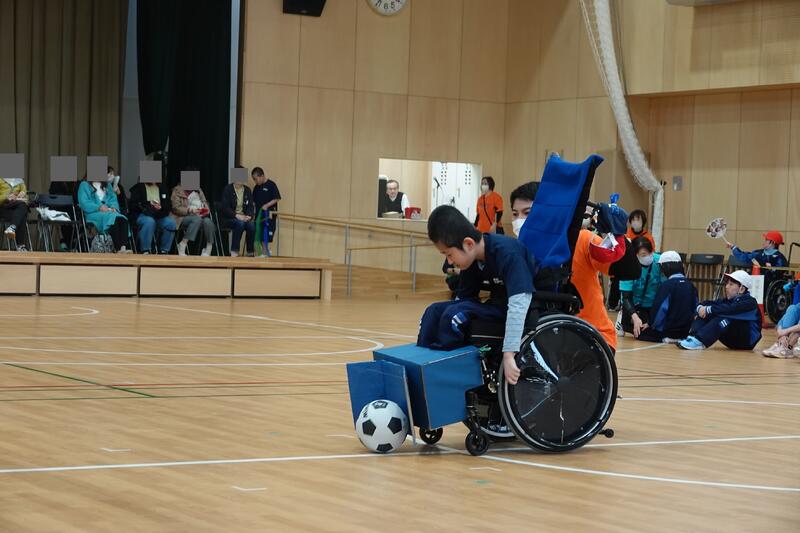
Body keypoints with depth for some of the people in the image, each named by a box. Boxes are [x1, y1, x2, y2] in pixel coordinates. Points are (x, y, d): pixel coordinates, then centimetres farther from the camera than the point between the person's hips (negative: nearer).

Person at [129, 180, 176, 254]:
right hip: (142, 215, -4)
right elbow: (133, 205, -5)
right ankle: (145, 251, -33)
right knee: (149, 221, -37)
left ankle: (164, 251, -18)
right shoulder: (138, 187, 5)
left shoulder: (162, 187, 16)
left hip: (159, 216, 4)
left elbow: (168, 206, 10)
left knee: (171, 222, -26)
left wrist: (161, 207, -13)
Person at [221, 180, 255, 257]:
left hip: (244, 218, 4)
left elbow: (251, 206, 6)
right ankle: (234, 251, -30)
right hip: (229, 218, -4)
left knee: (251, 225, -29)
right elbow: (225, 208, -11)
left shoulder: (247, 190, 9)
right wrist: (236, 215, -24)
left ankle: (250, 252, -18)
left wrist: (249, 216, -16)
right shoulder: (228, 189, -4)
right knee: (240, 223, -36)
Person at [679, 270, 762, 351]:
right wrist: (700, 307, -22)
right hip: (732, 341, 8)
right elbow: (708, 303, 0)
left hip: (747, 341, -8)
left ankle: (699, 342, -42)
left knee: (725, 319, -33)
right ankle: (692, 337, -28)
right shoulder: (729, 300, 10)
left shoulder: (750, 302, -15)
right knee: (706, 315, -5)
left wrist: (708, 309, -32)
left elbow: (730, 310, -33)